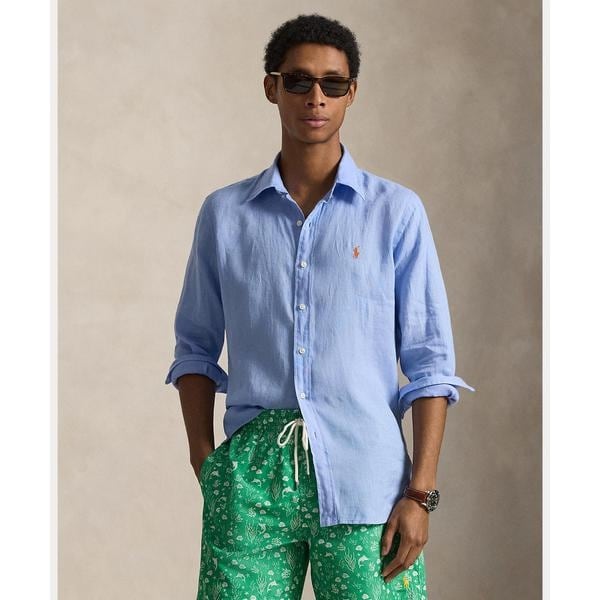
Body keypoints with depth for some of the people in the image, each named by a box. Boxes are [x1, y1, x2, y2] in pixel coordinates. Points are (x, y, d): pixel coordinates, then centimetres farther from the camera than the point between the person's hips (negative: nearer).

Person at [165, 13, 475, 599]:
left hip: (364, 474, -1)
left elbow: (429, 362, 1)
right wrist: (204, 464, 3)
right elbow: (196, 349, 14)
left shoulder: (396, 211, 2)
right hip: (251, 470, 1)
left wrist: (420, 493, -5)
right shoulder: (224, 213, 8)